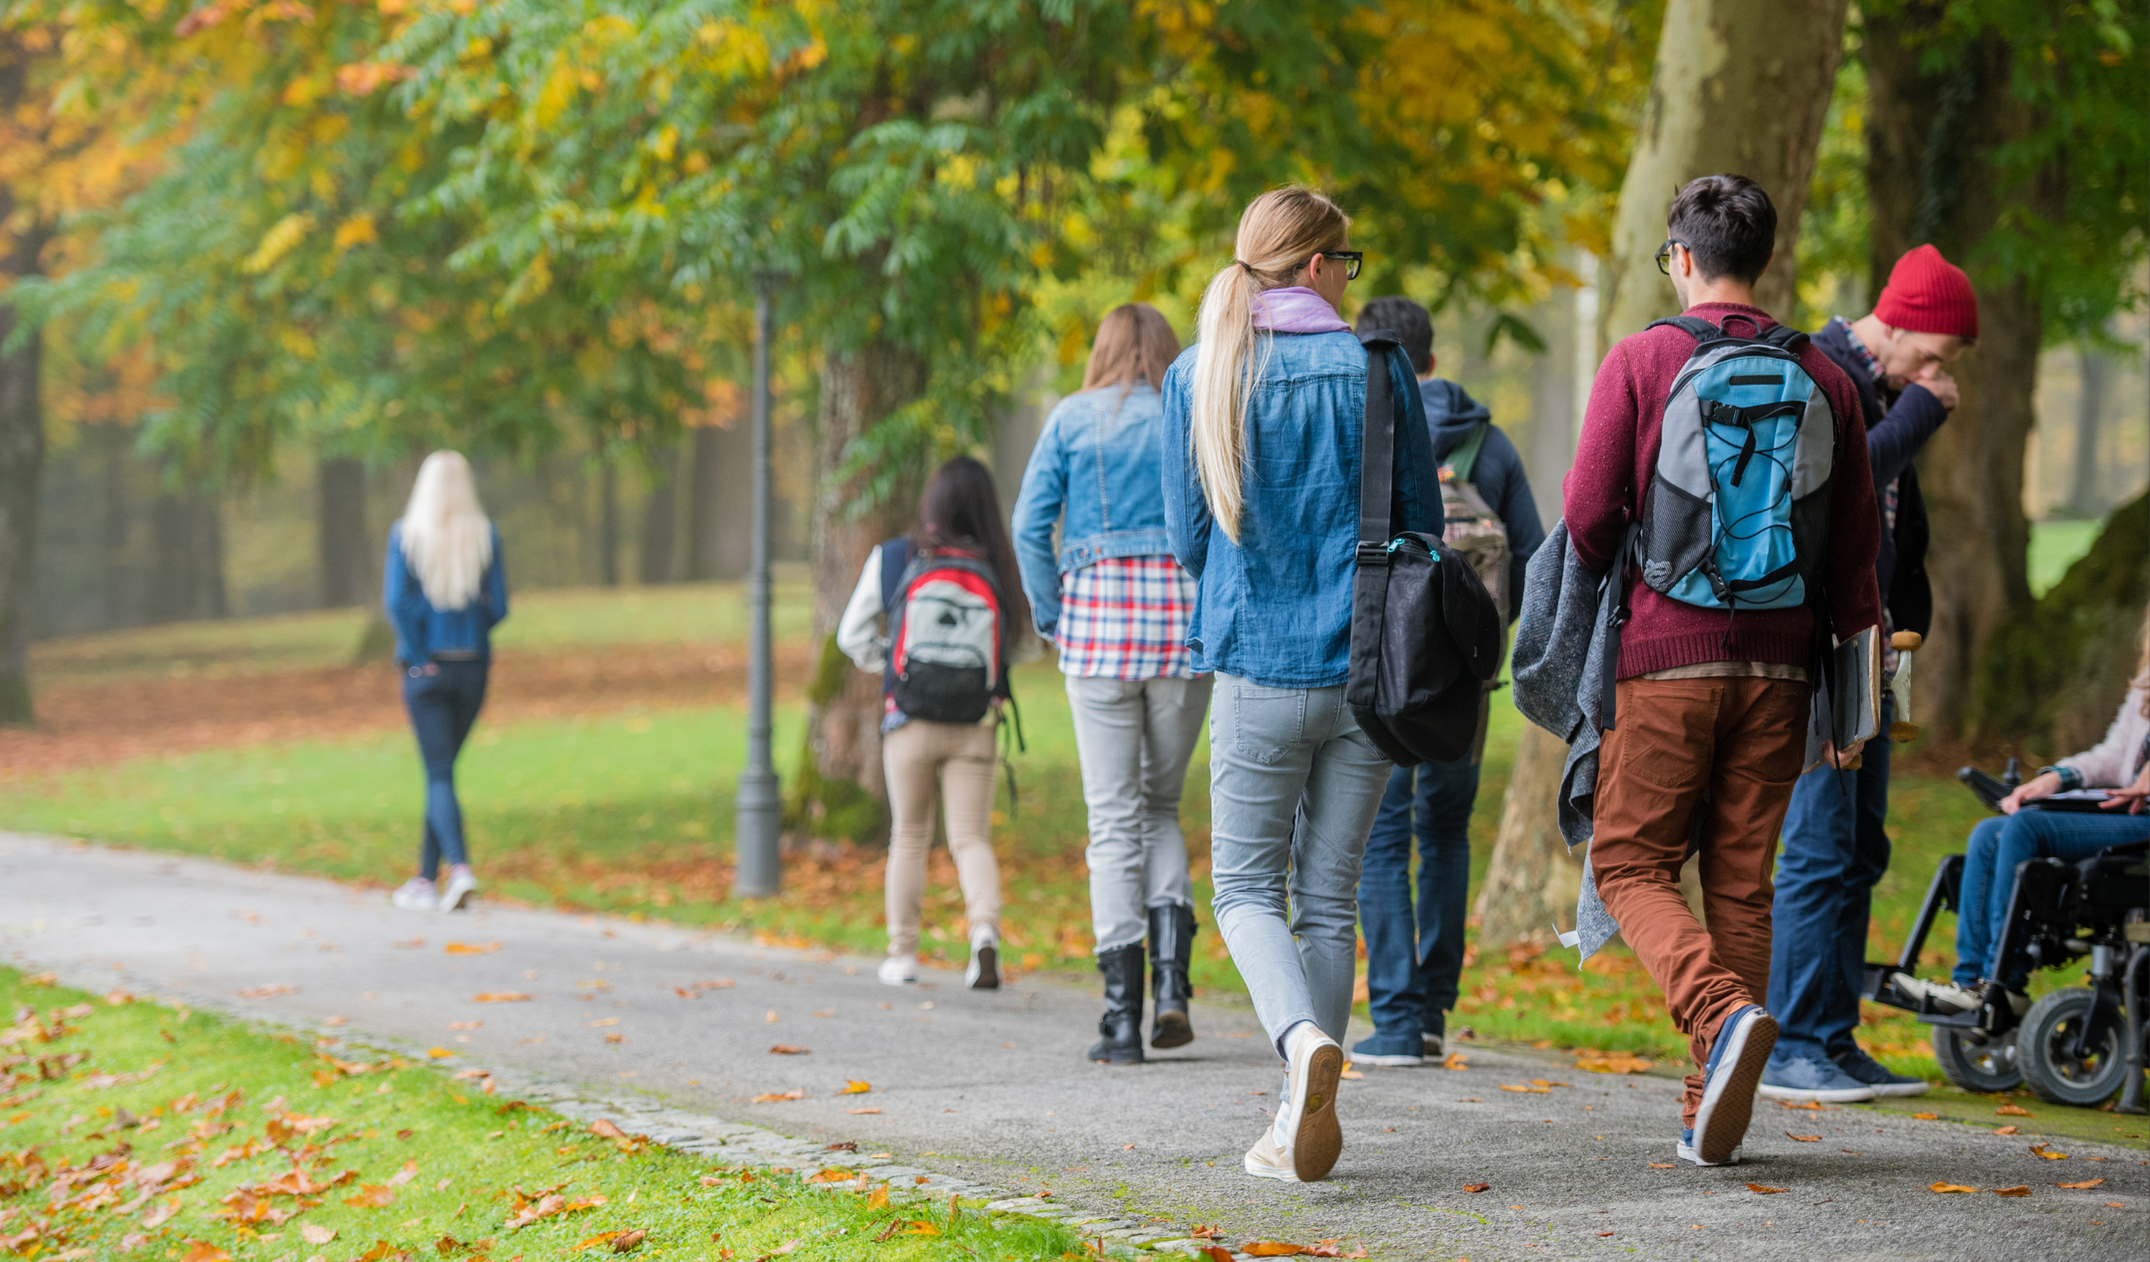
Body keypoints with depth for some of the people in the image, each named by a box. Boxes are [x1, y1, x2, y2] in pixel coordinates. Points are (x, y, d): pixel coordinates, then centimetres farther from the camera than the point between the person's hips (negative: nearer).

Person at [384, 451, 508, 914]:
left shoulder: (406, 534, -6)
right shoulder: (484, 536, -2)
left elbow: (397, 601, -14)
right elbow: (498, 605, -3)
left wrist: (419, 658, -6)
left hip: (426, 667, -3)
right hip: (474, 666, 3)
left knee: (439, 774, -2)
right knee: (443, 768, 14)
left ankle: (460, 867, -23)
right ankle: (426, 879, 19)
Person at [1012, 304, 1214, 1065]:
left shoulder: (1072, 419, 5)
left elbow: (1030, 524, -2)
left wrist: (1051, 617, 6)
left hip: (1097, 614, -1)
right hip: (1185, 618, 1)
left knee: (1114, 818, 2)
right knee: (1161, 803, 16)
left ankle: (1123, 1017, -2)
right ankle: (1172, 979, -3)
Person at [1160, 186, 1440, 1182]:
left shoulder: (1198, 377, 1)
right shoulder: (1375, 367, -2)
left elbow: (1188, 537, 4)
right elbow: (1423, 523, 2)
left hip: (1258, 666, -1)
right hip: (1369, 666, 1)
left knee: (1248, 889, 8)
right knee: (1330, 895, 9)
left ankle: (1304, 1039, -20)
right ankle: (1305, 1120, 8)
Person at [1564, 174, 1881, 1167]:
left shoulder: (1640, 361, -4)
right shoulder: (1822, 377, 7)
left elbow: (1588, 518, -7)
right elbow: (1855, 545, 8)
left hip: (1666, 654, -4)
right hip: (1776, 663, 4)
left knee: (1632, 865, 5)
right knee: (1741, 879, 9)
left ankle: (1722, 1013, -22)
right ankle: (1711, 1115, 7)